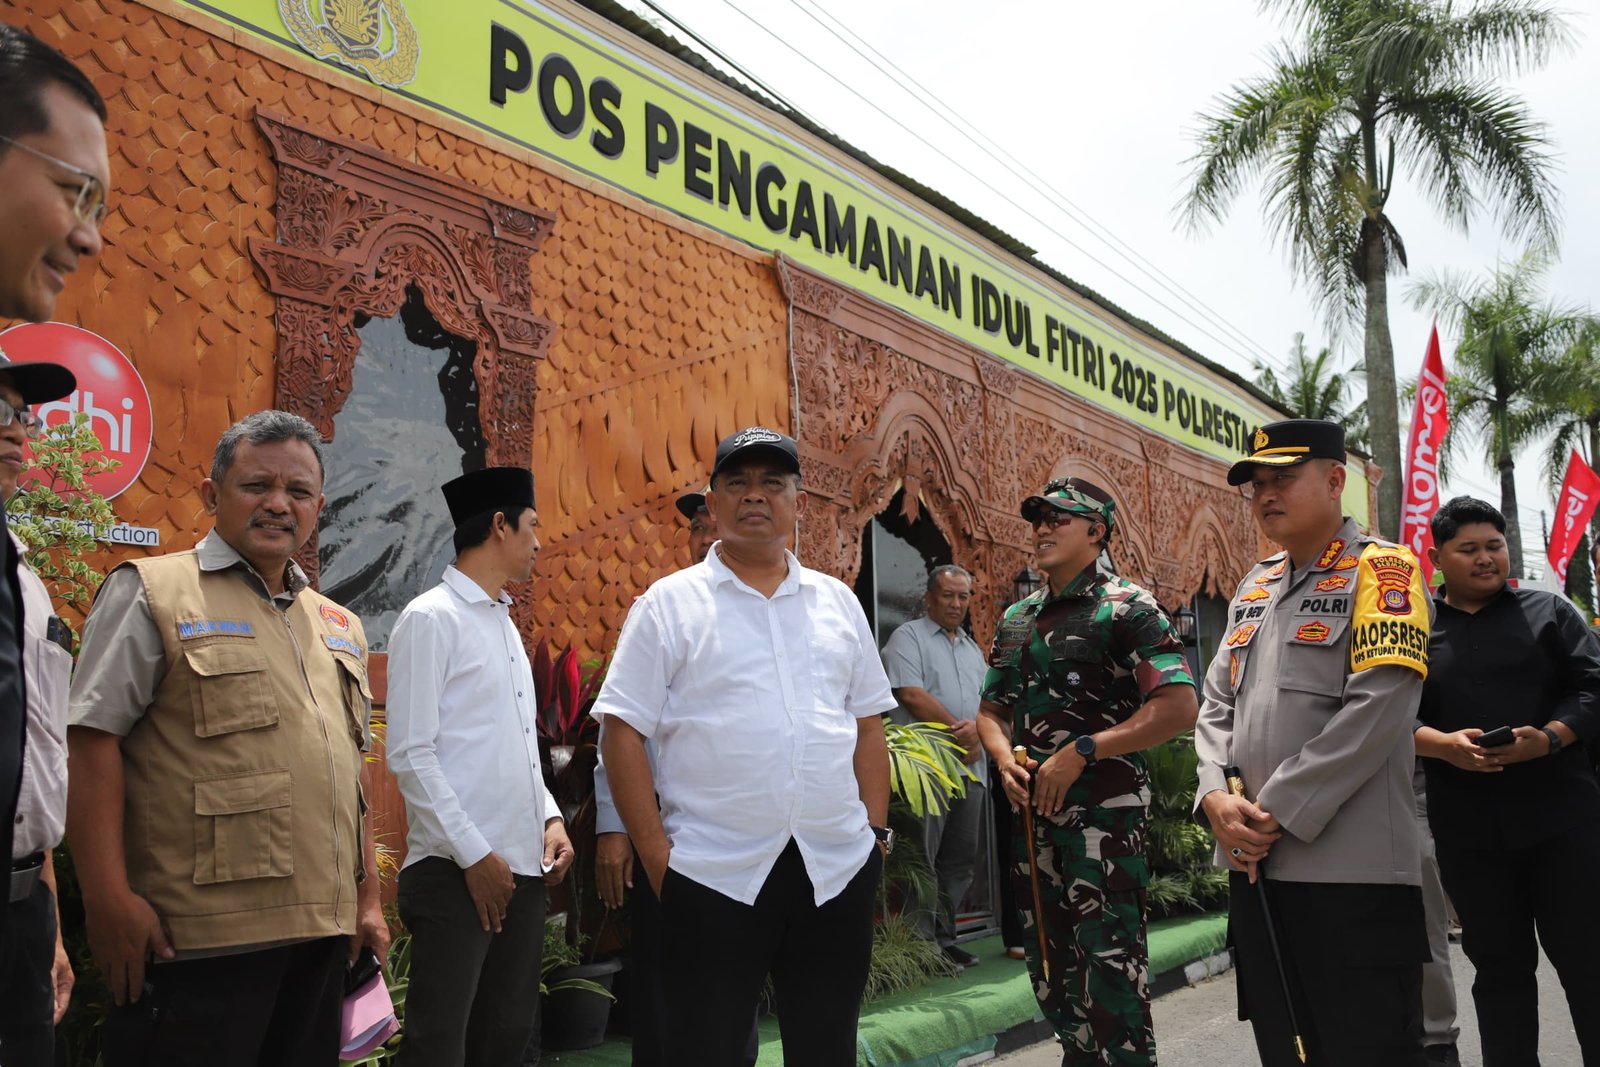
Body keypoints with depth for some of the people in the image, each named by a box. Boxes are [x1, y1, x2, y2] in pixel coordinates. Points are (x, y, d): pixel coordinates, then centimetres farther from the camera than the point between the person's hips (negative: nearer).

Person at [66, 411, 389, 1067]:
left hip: (323, 938, 7)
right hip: (197, 942, -6)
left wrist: (368, 897, 17)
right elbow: (91, 742, -10)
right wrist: (108, 898, -16)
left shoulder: (339, 626, 17)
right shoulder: (152, 594, -2)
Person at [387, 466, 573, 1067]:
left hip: (524, 865, 8)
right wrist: (473, 854, -15)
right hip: (456, 870, -8)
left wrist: (551, 819, 6)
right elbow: (411, 755, -14)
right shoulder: (431, 618, -9)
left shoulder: (505, 623, 16)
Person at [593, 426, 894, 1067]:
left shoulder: (837, 601, 11)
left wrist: (877, 830, 7)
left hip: (839, 869, 4)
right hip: (714, 875, -3)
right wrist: (656, 856, -8)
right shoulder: (669, 604, -1)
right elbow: (622, 733, -4)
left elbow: (867, 724, 15)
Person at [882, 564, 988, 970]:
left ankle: (945, 937, 20)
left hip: (969, 766, 7)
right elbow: (911, 695, -13)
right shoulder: (908, 637, -1)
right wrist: (959, 734, -11)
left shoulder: (972, 648, 21)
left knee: (961, 858, 10)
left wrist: (975, 727, -9)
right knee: (921, 859, -5)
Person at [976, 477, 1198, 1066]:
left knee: (1111, 966, -5)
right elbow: (992, 710, 20)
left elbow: (1179, 706, -15)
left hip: (1106, 813, -7)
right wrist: (1005, 761, -3)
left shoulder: (1127, 607, -6)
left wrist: (1080, 752, -18)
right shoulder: (1016, 618, 15)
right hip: (1030, 813, 7)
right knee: (1050, 969, 15)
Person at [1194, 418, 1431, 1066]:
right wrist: (1216, 797, -5)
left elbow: (1378, 709, -17)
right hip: (1253, 865, 7)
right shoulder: (1253, 588, 16)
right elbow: (1216, 705, 14)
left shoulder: (1381, 571, -4)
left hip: (1354, 871, -7)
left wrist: (1278, 811, -16)